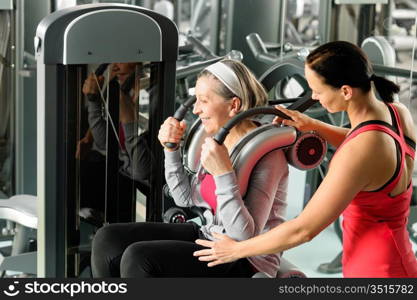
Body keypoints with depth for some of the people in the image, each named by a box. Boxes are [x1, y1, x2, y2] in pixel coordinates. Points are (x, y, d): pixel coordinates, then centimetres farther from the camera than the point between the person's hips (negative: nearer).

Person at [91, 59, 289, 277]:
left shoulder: (266, 155, -18)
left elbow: (245, 237, -24)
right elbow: (185, 198, 17)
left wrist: (224, 173, -33)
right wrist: (171, 149, 3)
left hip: (245, 264, -8)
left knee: (138, 257, -25)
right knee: (108, 239, -3)